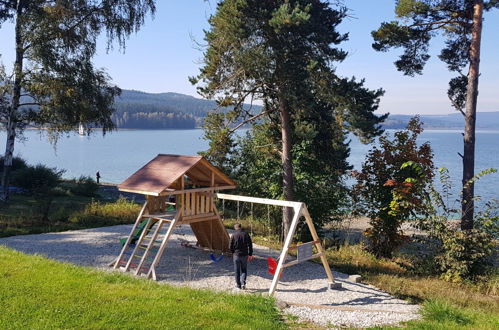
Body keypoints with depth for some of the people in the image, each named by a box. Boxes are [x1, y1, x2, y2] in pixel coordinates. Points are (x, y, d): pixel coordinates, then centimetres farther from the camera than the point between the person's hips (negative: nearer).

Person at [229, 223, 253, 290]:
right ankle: (243, 282, -6)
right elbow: (250, 245, 0)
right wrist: (250, 254, 8)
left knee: (237, 271, 10)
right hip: (244, 255, 1)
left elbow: (230, 247, -3)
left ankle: (238, 284, 15)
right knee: (244, 270, 11)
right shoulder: (246, 234, -2)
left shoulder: (233, 235, -6)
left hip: (236, 255, -1)